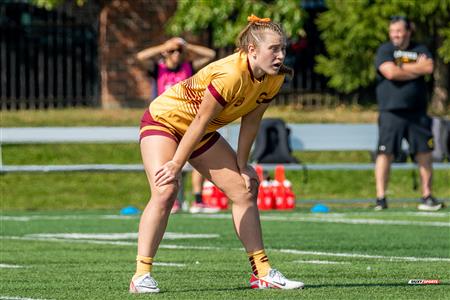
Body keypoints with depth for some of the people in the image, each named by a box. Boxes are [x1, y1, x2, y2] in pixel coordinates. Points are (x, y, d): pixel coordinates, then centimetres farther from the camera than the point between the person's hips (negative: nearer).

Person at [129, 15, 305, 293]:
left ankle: (262, 273, 13)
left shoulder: (275, 78, -11)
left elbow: (251, 121, -1)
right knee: (165, 191, -27)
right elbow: (200, 121, -28)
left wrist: (241, 166, 0)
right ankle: (141, 275, -25)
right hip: (164, 120, -8)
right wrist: (176, 165, -22)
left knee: (245, 191, 5)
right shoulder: (230, 74, -35)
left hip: (203, 133, 8)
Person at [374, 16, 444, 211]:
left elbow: (429, 68, -8)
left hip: (417, 113, 3)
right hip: (391, 112, -3)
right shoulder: (385, 50, 2)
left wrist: (403, 67, -8)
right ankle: (380, 198, -5)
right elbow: (390, 72, -15)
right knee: (386, 153, -8)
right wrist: (416, 68, -6)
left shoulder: (420, 50, 11)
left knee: (424, 153, 3)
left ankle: (427, 197, 12)